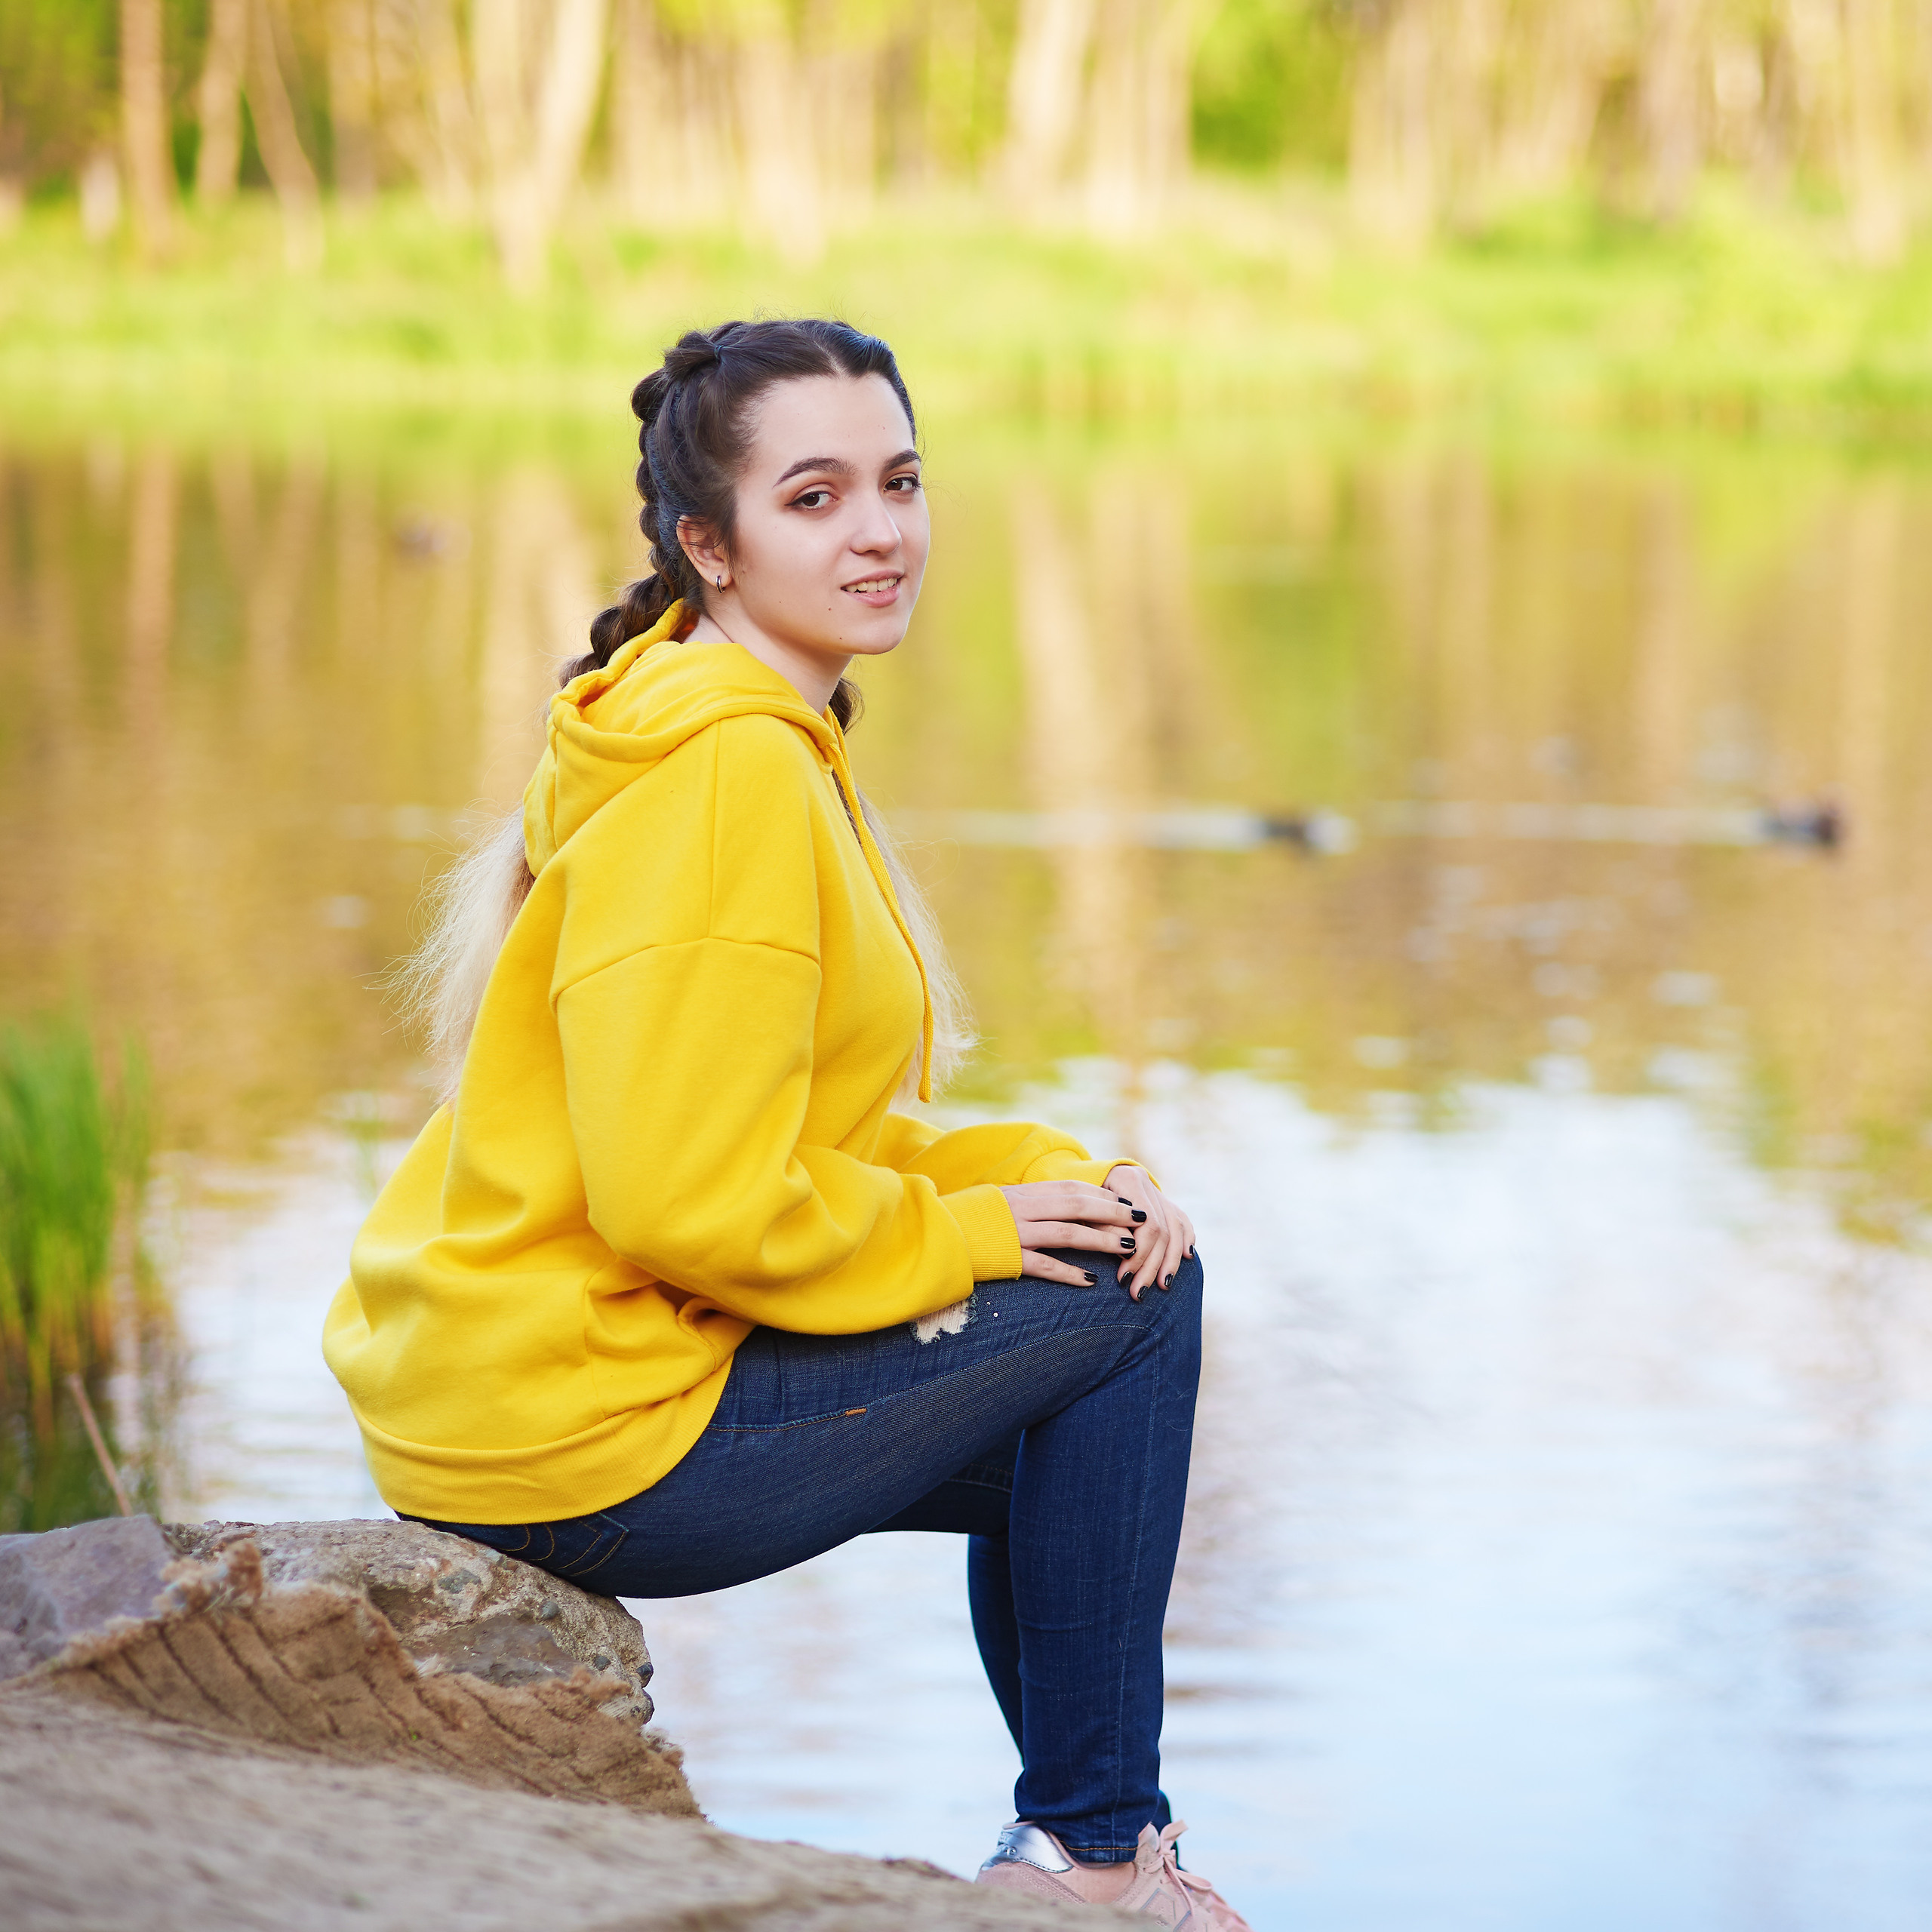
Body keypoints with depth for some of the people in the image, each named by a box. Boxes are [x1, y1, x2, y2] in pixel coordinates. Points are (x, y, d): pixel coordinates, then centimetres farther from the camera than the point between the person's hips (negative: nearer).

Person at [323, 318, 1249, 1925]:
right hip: (582, 1434, -10)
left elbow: (810, 1128, 15)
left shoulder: (779, 740, 13)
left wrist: (1059, 1182, -1)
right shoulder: (726, 769, -19)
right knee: (1133, 1302, -7)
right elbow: (693, 1201, -24)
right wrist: (972, 1229, -10)